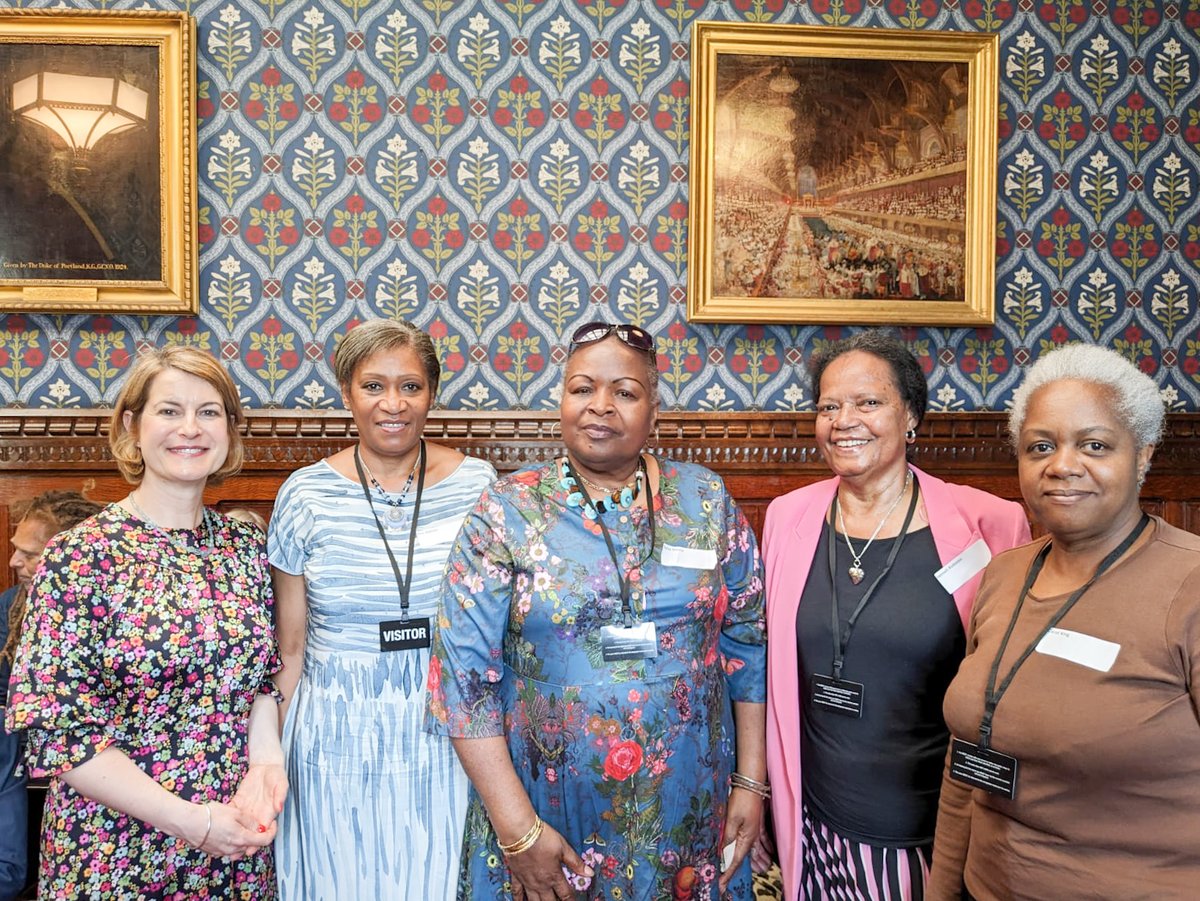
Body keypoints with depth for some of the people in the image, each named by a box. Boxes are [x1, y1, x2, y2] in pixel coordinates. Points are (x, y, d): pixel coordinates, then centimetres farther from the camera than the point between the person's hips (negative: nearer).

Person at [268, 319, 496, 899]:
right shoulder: (305, 495, -4)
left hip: (450, 738, 0)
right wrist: (276, 759, 6)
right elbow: (291, 651, 4)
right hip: (337, 743, 0)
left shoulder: (477, 486, -4)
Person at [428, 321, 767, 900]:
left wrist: (751, 781, 2)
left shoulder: (707, 501, -1)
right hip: (552, 814, -2)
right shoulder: (504, 514, -9)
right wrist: (518, 828, -12)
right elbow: (464, 677, -11)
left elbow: (749, 646, 4)